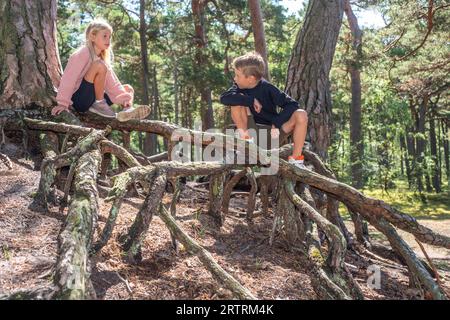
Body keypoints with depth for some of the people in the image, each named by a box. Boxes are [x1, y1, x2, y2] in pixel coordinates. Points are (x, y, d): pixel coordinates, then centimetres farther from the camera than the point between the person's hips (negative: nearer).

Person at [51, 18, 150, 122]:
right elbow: (68, 78, -20)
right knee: (99, 65, -25)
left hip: (93, 99, 8)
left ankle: (127, 110, -24)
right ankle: (99, 104, -17)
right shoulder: (83, 53, -11)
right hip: (79, 99, -8)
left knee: (128, 88, 6)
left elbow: (112, 83, 4)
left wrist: (124, 98, -12)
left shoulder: (104, 58, 12)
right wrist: (63, 103, -26)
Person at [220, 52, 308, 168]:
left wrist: (276, 123, -30)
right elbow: (224, 98, -27)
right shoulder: (240, 86, -8)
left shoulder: (267, 88, -17)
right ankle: (245, 137, -9)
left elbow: (292, 104, -19)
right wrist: (251, 101, -31)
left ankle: (295, 159, -19)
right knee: (237, 102, -21)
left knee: (301, 115, -26)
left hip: (272, 129, -1)